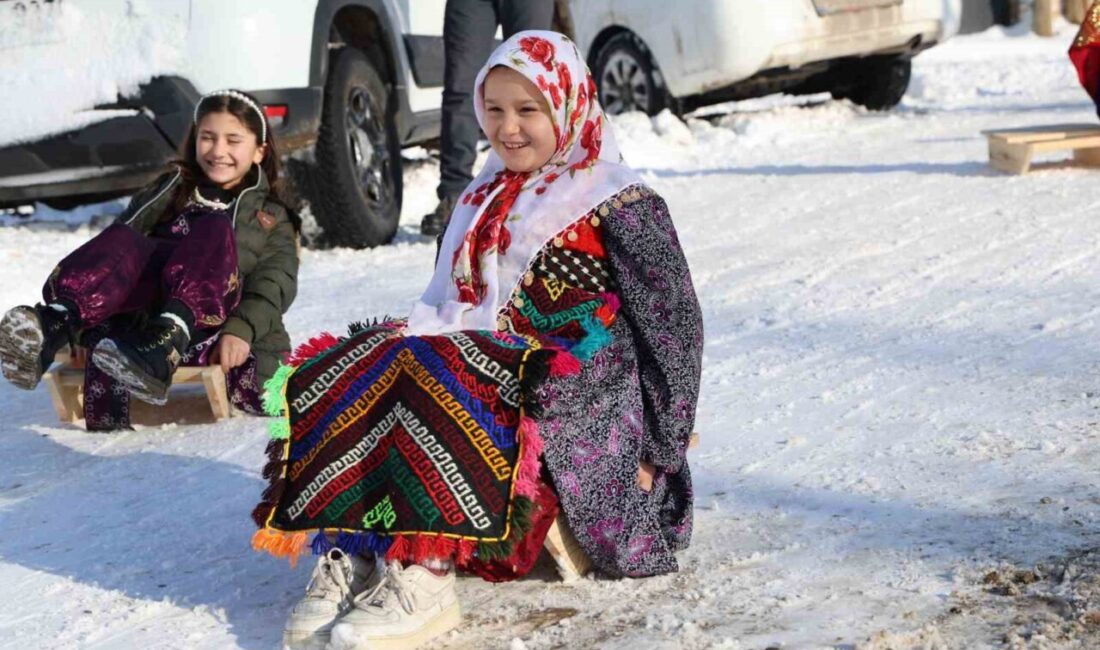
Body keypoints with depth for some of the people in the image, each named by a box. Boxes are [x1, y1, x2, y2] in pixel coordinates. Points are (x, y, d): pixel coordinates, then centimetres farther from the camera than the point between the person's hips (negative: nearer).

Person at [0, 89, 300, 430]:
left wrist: (242, 330, -18)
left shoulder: (272, 218, 23)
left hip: (208, 322, -2)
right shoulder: (166, 191, 32)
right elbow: (123, 236, 18)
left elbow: (274, 284, 5)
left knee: (213, 231, -30)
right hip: (143, 313, 2)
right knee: (123, 240, -29)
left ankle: (166, 341, -56)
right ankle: (55, 323, -59)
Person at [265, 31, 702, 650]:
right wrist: (405, 345, 0)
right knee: (349, 372, -20)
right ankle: (346, 553, -33)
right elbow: (447, 307, 22)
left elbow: (673, 326, -2)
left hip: (574, 388, -6)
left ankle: (424, 574, -42)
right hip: (486, 362, 7)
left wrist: (660, 451, -6)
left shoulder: (618, 205, 1)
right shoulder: (486, 199, 22)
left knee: (438, 379, -35)